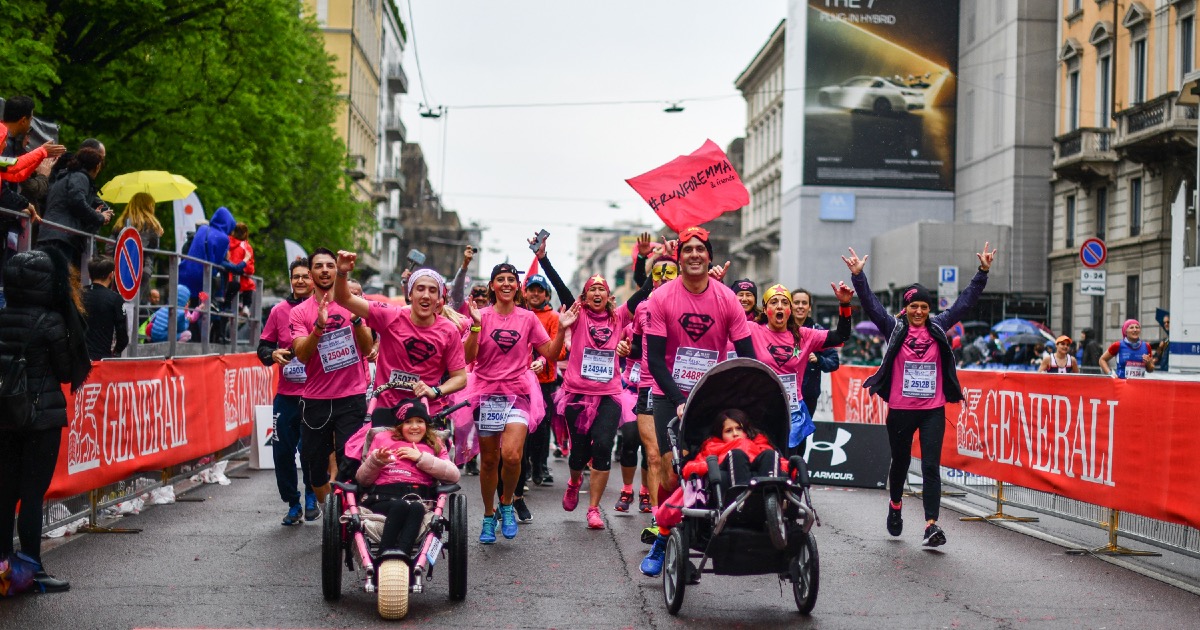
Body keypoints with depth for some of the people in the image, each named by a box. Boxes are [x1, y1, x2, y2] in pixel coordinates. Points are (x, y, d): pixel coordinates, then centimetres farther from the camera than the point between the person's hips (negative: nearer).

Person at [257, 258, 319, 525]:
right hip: (286, 396, 3)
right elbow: (263, 345, 13)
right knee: (282, 451, 3)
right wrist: (273, 354, -8)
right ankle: (293, 505, 20)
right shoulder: (279, 311, 8)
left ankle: (312, 498, 23)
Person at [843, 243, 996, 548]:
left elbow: (965, 302, 8)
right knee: (900, 462, 16)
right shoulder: (894, 328, 1)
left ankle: (931, 525, -13)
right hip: (900, 409, 0)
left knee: (931, 466, -8)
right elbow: (871, 303, -8)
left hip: (933, 410, 1)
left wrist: (983, 272, 1)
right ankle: (895, 506, 42)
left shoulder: (938, 327, 7)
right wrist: (858, 276, -20)